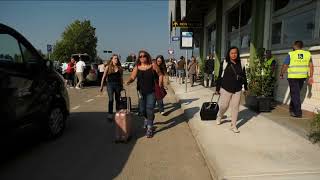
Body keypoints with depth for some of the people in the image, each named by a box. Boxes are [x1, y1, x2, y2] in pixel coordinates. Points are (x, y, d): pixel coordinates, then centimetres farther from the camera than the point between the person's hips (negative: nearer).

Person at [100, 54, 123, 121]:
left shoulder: (120, 68, 5)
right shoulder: (108, 67, -1)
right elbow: (104, 77, 2)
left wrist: (122, 86, 12)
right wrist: (101, 86, 0)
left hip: (118, 84, 3)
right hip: (110, 84, -3)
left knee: (117, 99, 12)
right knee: (111, 99, -11)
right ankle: (110, 115, -7)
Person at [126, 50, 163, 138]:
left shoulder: (153, 65, -5)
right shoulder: (137, 67, 0)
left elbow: (160, 74, 2)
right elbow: (132, 77, -5)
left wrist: (160, 85, -6)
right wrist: (129, 81, -26)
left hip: (151, 92, -3)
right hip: (141, 92, 3)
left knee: (150, 109, -7)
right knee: (143, 109, 12)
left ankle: (149, 128, 4)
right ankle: (147, 119, 47)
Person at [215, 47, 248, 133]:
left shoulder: (241, 64, 4)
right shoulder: (224, 63, -5)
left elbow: (244, 77, 12)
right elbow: (220, 76, -3)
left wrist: (246, 88, 14)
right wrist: (218, 88, -2)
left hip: (237, 90, 3)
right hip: (226, 89, -3)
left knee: (235, 107, 5)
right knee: (224, 106, 6)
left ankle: (233, 126, 17)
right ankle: (219, 117, 38)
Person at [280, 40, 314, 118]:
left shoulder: (291, 54, -6)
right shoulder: (308, 54, 5)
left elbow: (285, 66, -5)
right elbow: (311, 66, 2)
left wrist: (281, 74, 8)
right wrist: (311, 77, 5)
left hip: (293, 77, -4)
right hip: (302, 77, 4)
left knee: (295, 94, 0)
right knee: (296, 93, 18)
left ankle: (298, 113, -1)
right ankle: (292, 108, 31)